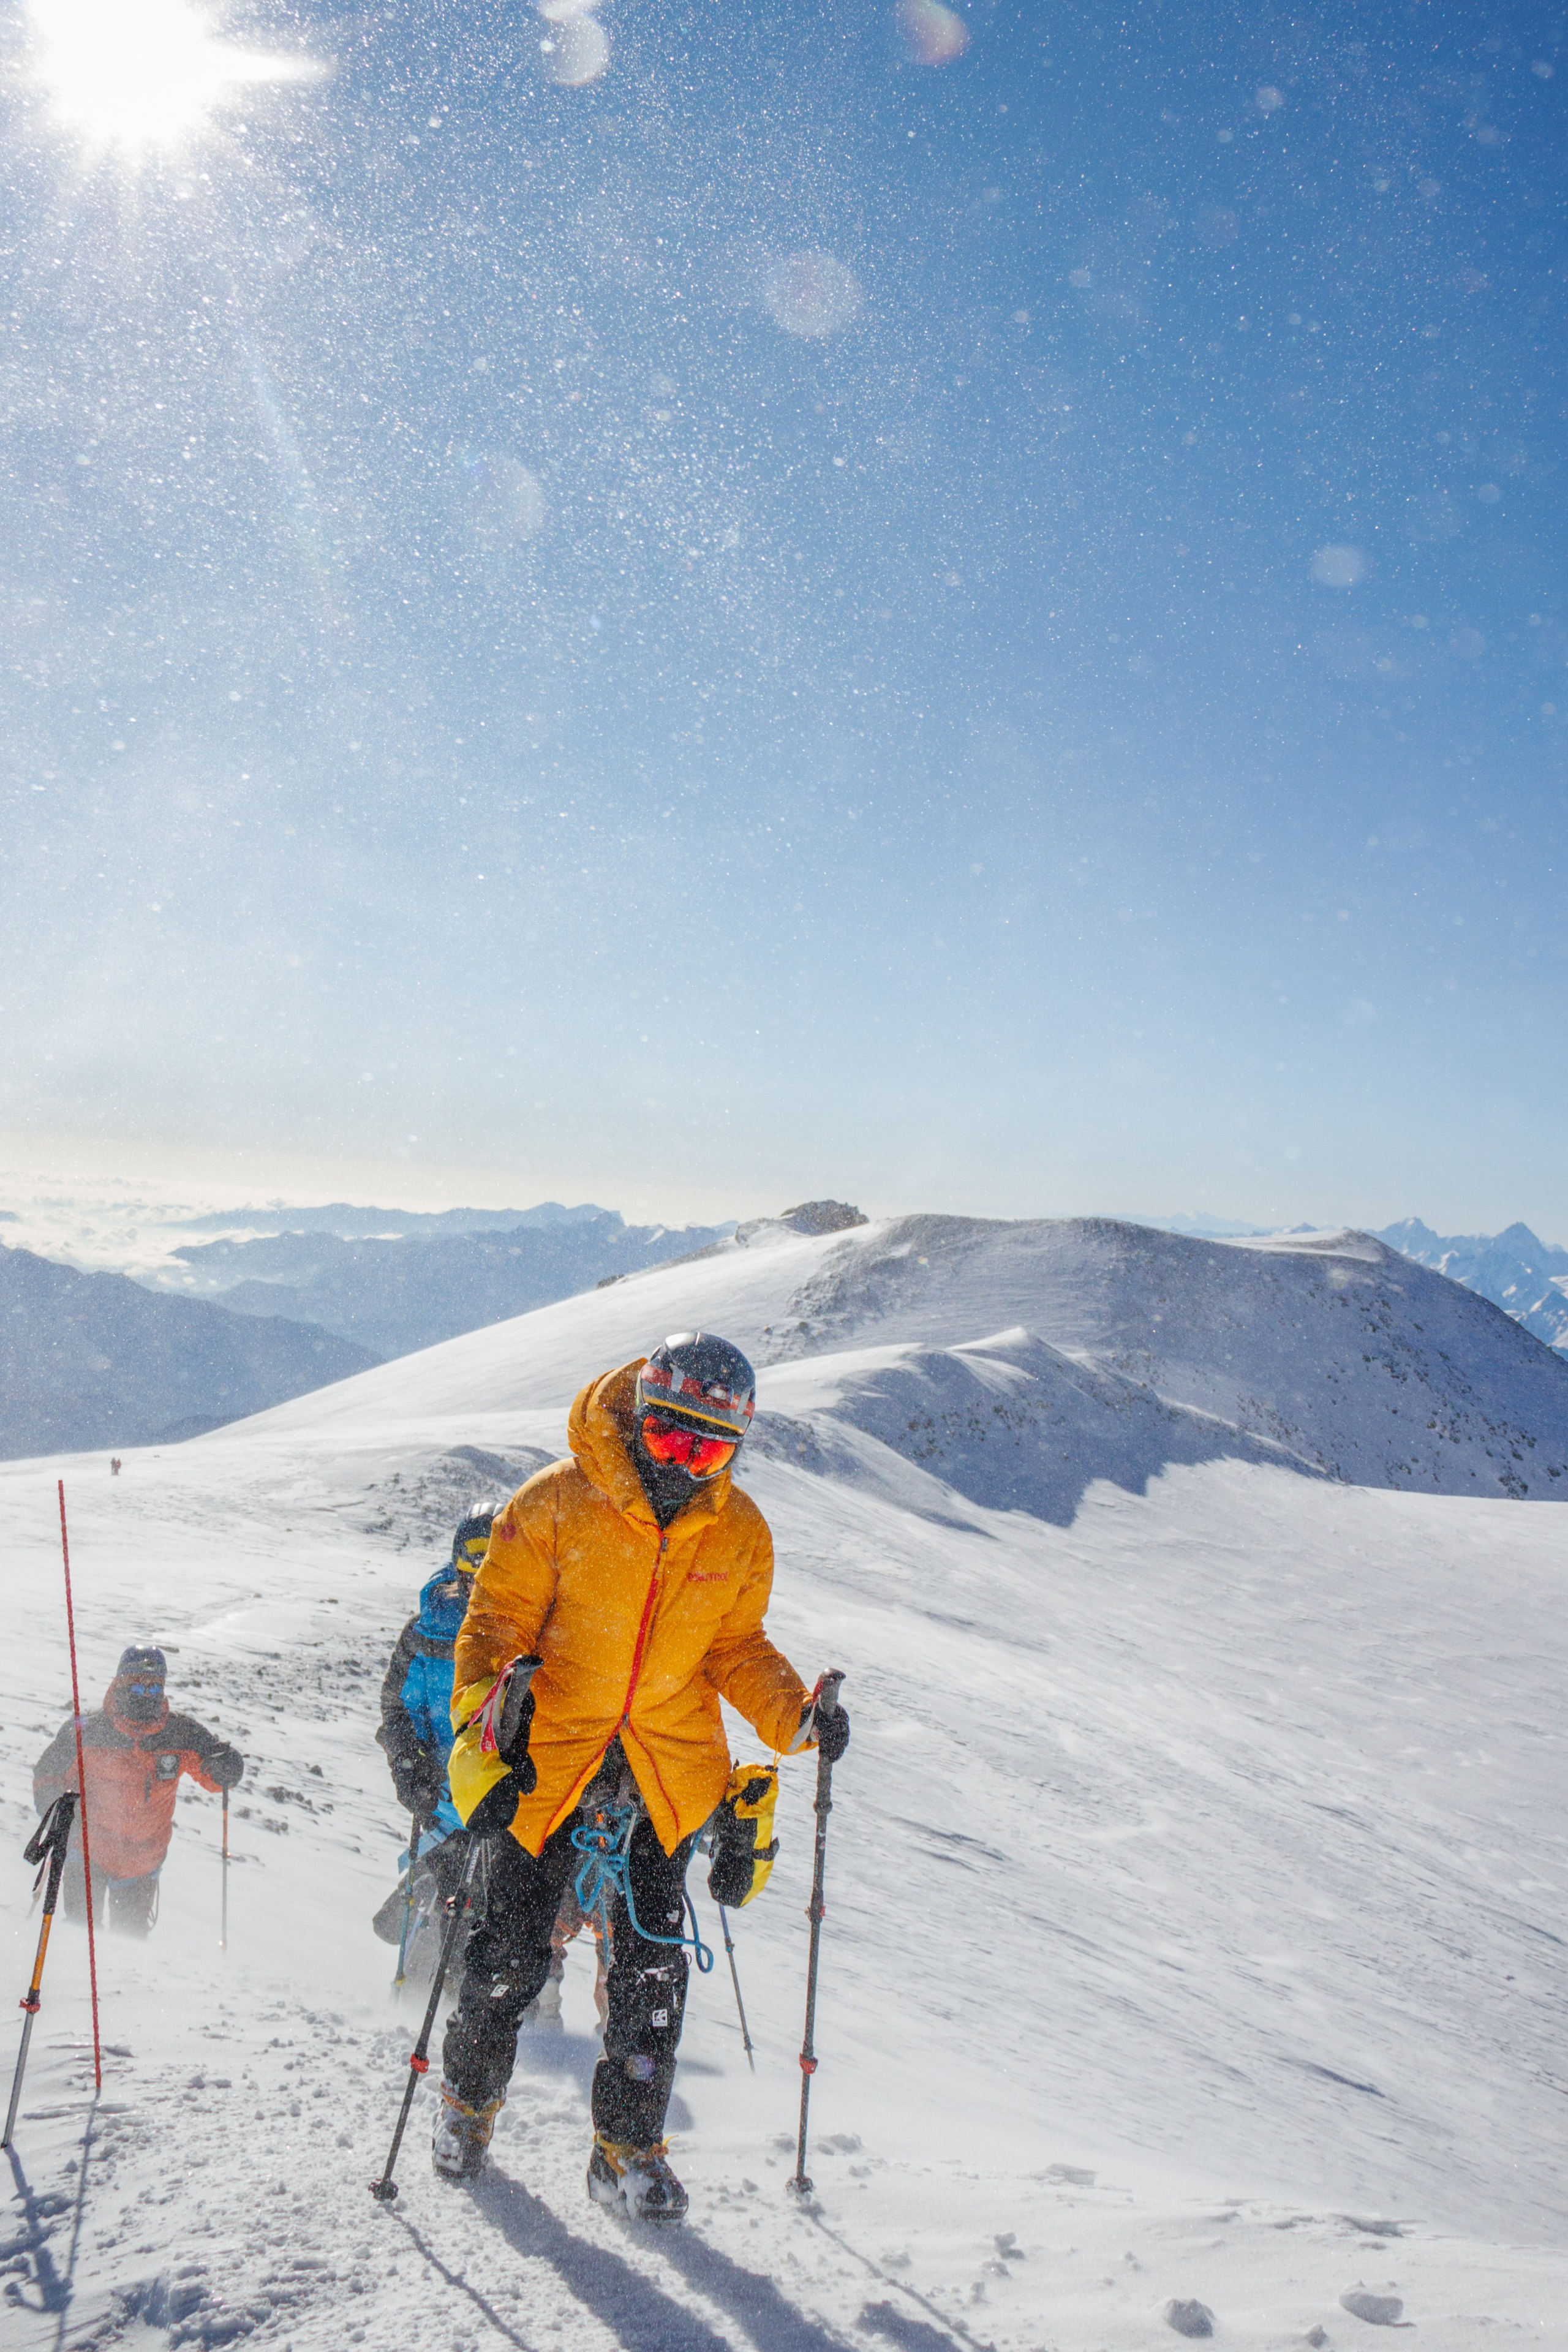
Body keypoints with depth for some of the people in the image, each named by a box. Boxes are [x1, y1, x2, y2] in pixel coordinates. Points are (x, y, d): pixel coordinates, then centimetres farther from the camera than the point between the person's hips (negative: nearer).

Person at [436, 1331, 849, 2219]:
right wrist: (489, 1716, -22)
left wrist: (797, 1717, -7)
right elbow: (497, 1622, -6)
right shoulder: (557, 1505, -13)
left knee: (653, 1963, 1)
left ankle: (631, 2146, 19)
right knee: (512, 1954, 4)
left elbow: (737, 1649, 9)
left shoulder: (740, 1536, -3)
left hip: (670, 1769, 2)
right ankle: (469, 2099, 33)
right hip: (548, 1757, -2)